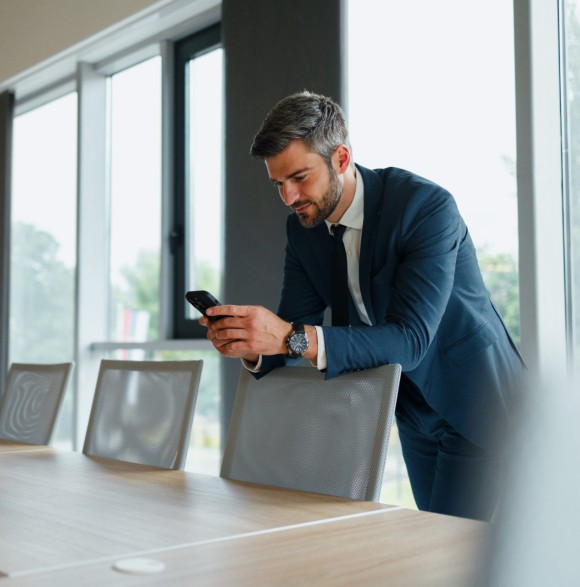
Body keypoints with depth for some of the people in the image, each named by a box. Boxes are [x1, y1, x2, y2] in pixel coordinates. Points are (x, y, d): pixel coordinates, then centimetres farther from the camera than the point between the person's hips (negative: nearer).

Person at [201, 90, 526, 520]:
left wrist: (292, 337, -46)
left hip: (474, 400, -6)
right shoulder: (303, 227, -6)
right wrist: (250, 346, -28)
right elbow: (294, 330, -4)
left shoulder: (427, 206, -27)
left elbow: (410, 339, -35)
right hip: (413, 406, 6)